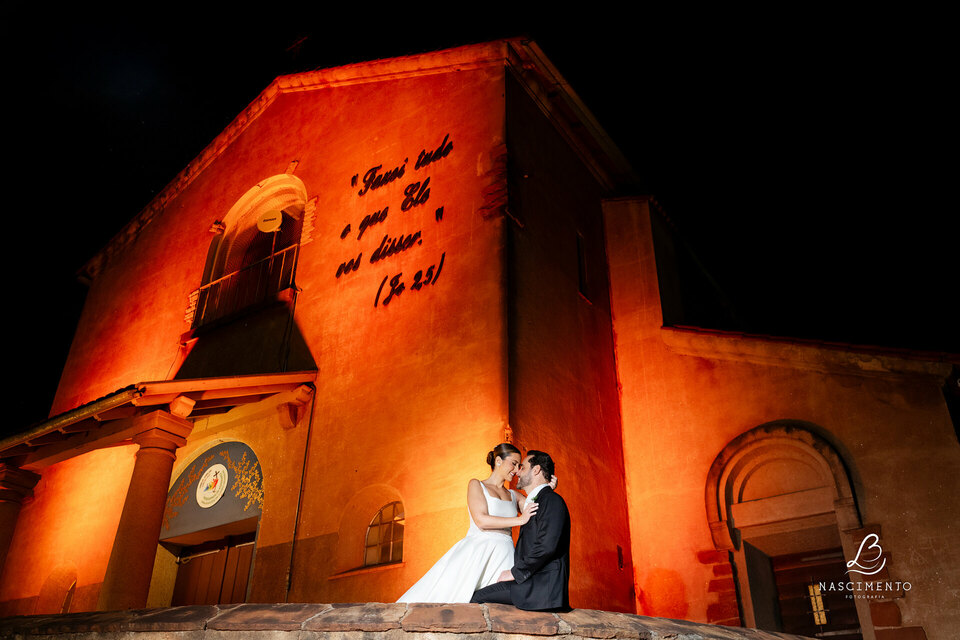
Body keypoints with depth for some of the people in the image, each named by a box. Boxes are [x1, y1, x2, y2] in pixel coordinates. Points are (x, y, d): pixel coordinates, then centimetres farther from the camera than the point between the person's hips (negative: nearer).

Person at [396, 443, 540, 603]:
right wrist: (520, 520, -9)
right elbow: (481, 521, -6)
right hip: (477, 553, -4)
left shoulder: (513, 495, 24)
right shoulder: (476, 485, 9)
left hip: (504, 558, 4)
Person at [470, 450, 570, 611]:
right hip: (532, 581, 10)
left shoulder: (552, 500, -10)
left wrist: (515, 572, -14)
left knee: (477, 598, -14)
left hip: (544, 586, -10)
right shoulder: (535, 502, 22)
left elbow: (546, 546, -22)